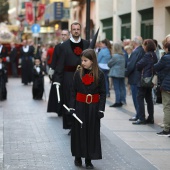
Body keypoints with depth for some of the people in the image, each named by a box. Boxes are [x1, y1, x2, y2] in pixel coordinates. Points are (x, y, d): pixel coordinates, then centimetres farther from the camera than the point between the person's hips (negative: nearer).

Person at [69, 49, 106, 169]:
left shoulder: (100, 75, -5)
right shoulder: (78, 73, -1)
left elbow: (103, 93, -3)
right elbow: (73, 92, 1)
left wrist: (101, 109, -9)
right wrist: (72, 107, -5)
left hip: (93, 107, -1)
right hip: (80, 106, 1)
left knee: (92, 132, 4)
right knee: (79, 131, 7)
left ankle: (89, 160, 13)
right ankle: (78, 157, 21)